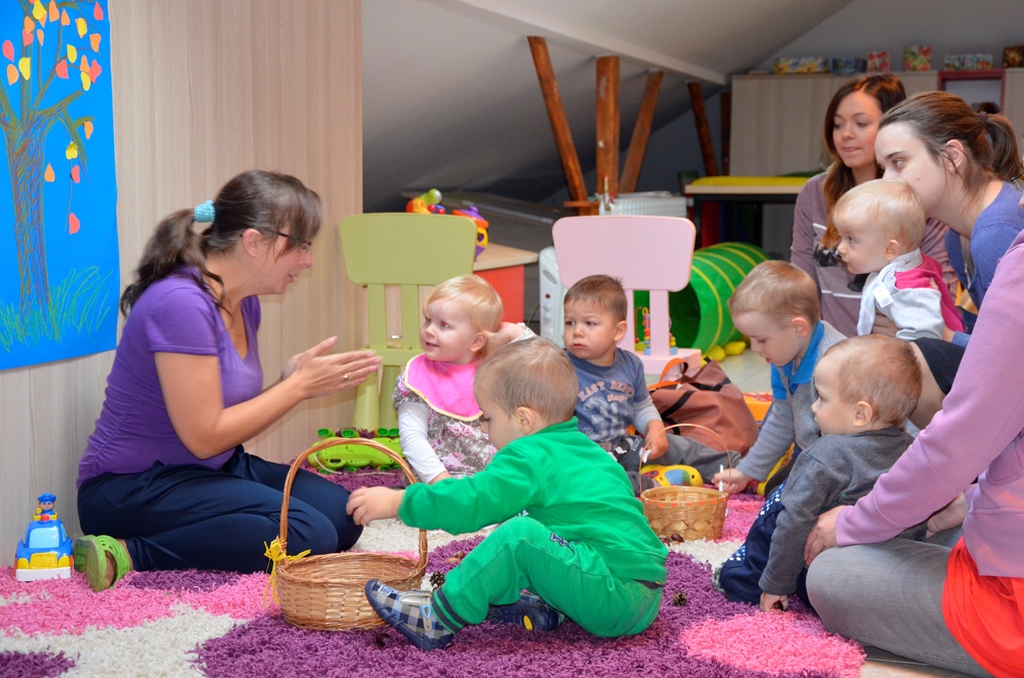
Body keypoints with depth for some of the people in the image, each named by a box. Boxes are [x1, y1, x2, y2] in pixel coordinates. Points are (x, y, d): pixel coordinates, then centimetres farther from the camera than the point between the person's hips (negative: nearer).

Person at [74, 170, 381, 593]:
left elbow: (236, 410, 7)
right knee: (307, 535, -22)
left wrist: (293, 378, -10)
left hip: (214, 469, 10)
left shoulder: (244, 303, 6)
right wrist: (299, 386, -15)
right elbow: (204, 437, -21)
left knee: (342, 514, -4)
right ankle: (127, 554, -15)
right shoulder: (182, 302, -23)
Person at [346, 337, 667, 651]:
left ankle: (436, 620, -12)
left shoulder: (530, 459, -12)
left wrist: (396, 502, -6)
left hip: (617, 602, -10)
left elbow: (469, 503, -15)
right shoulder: (585, 448, 17)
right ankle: (545, 606, 8)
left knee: (520, 535, -22)